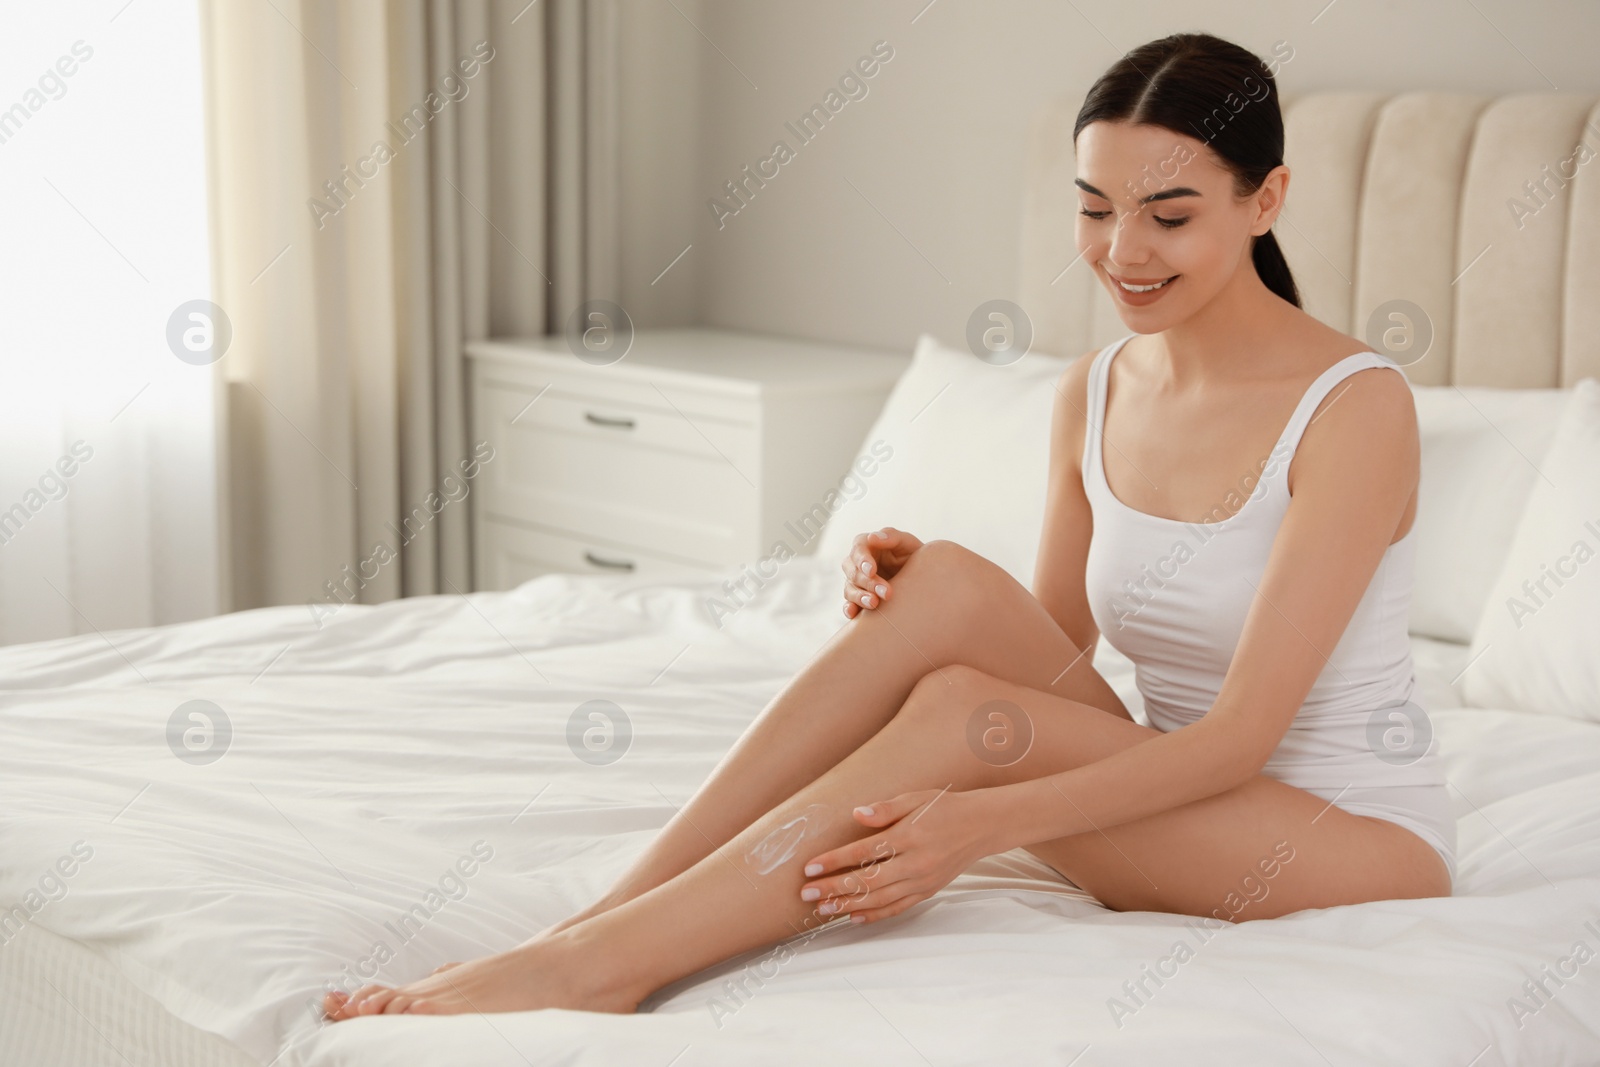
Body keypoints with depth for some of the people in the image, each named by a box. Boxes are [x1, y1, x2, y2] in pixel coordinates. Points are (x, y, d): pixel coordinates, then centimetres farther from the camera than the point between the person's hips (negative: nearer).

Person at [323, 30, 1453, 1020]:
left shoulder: (1356, 405, -17)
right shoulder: (1092, 393, 3)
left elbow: (1243, 729, -23)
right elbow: (1054, 656, 6)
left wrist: (985, 823, -34)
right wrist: (906, 593, -15)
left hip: (1368, 842, -5)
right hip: (1181, 799, 5)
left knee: (967, 714, -30)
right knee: (946, 584, -22)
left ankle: (595, 961, -28)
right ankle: (596, 917, -25)